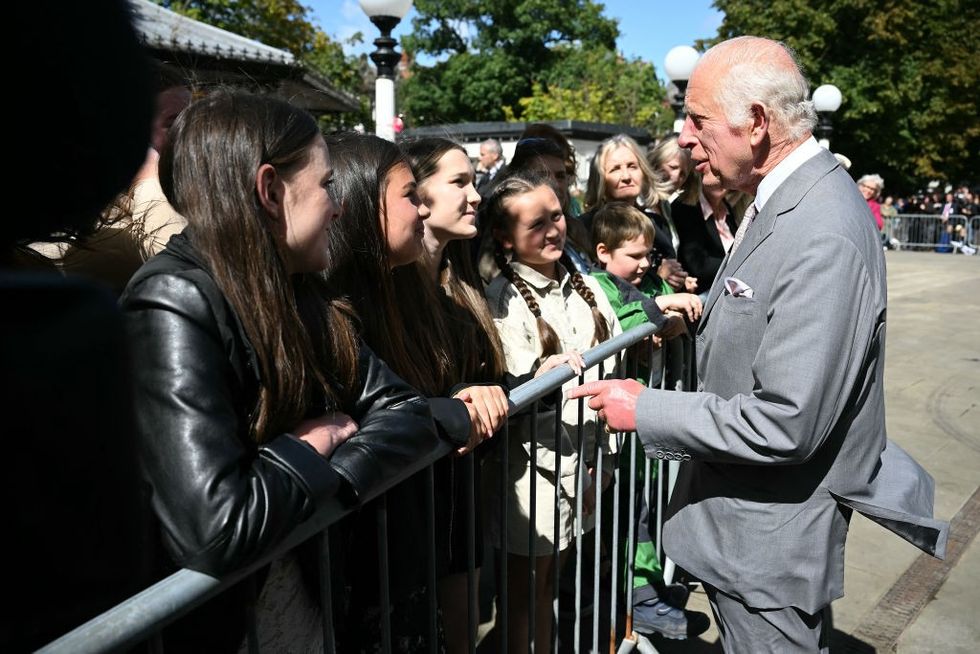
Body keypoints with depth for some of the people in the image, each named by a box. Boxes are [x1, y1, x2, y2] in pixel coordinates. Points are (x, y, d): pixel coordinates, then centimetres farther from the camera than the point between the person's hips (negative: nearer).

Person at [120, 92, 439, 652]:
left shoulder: (300, 294, -1)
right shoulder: (175, 305, -25)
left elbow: (406, 414, -3)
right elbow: (213, 529, -34)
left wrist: (330, 476, -20)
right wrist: (312, 450, -18)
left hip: (300, 580, 7)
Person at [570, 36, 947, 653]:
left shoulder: (822, 237, -27)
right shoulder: (790, 198, 3)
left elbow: (784, 425, -28)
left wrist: (645, 410, -21)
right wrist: (706, 312, 9)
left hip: (771, 541, -9)